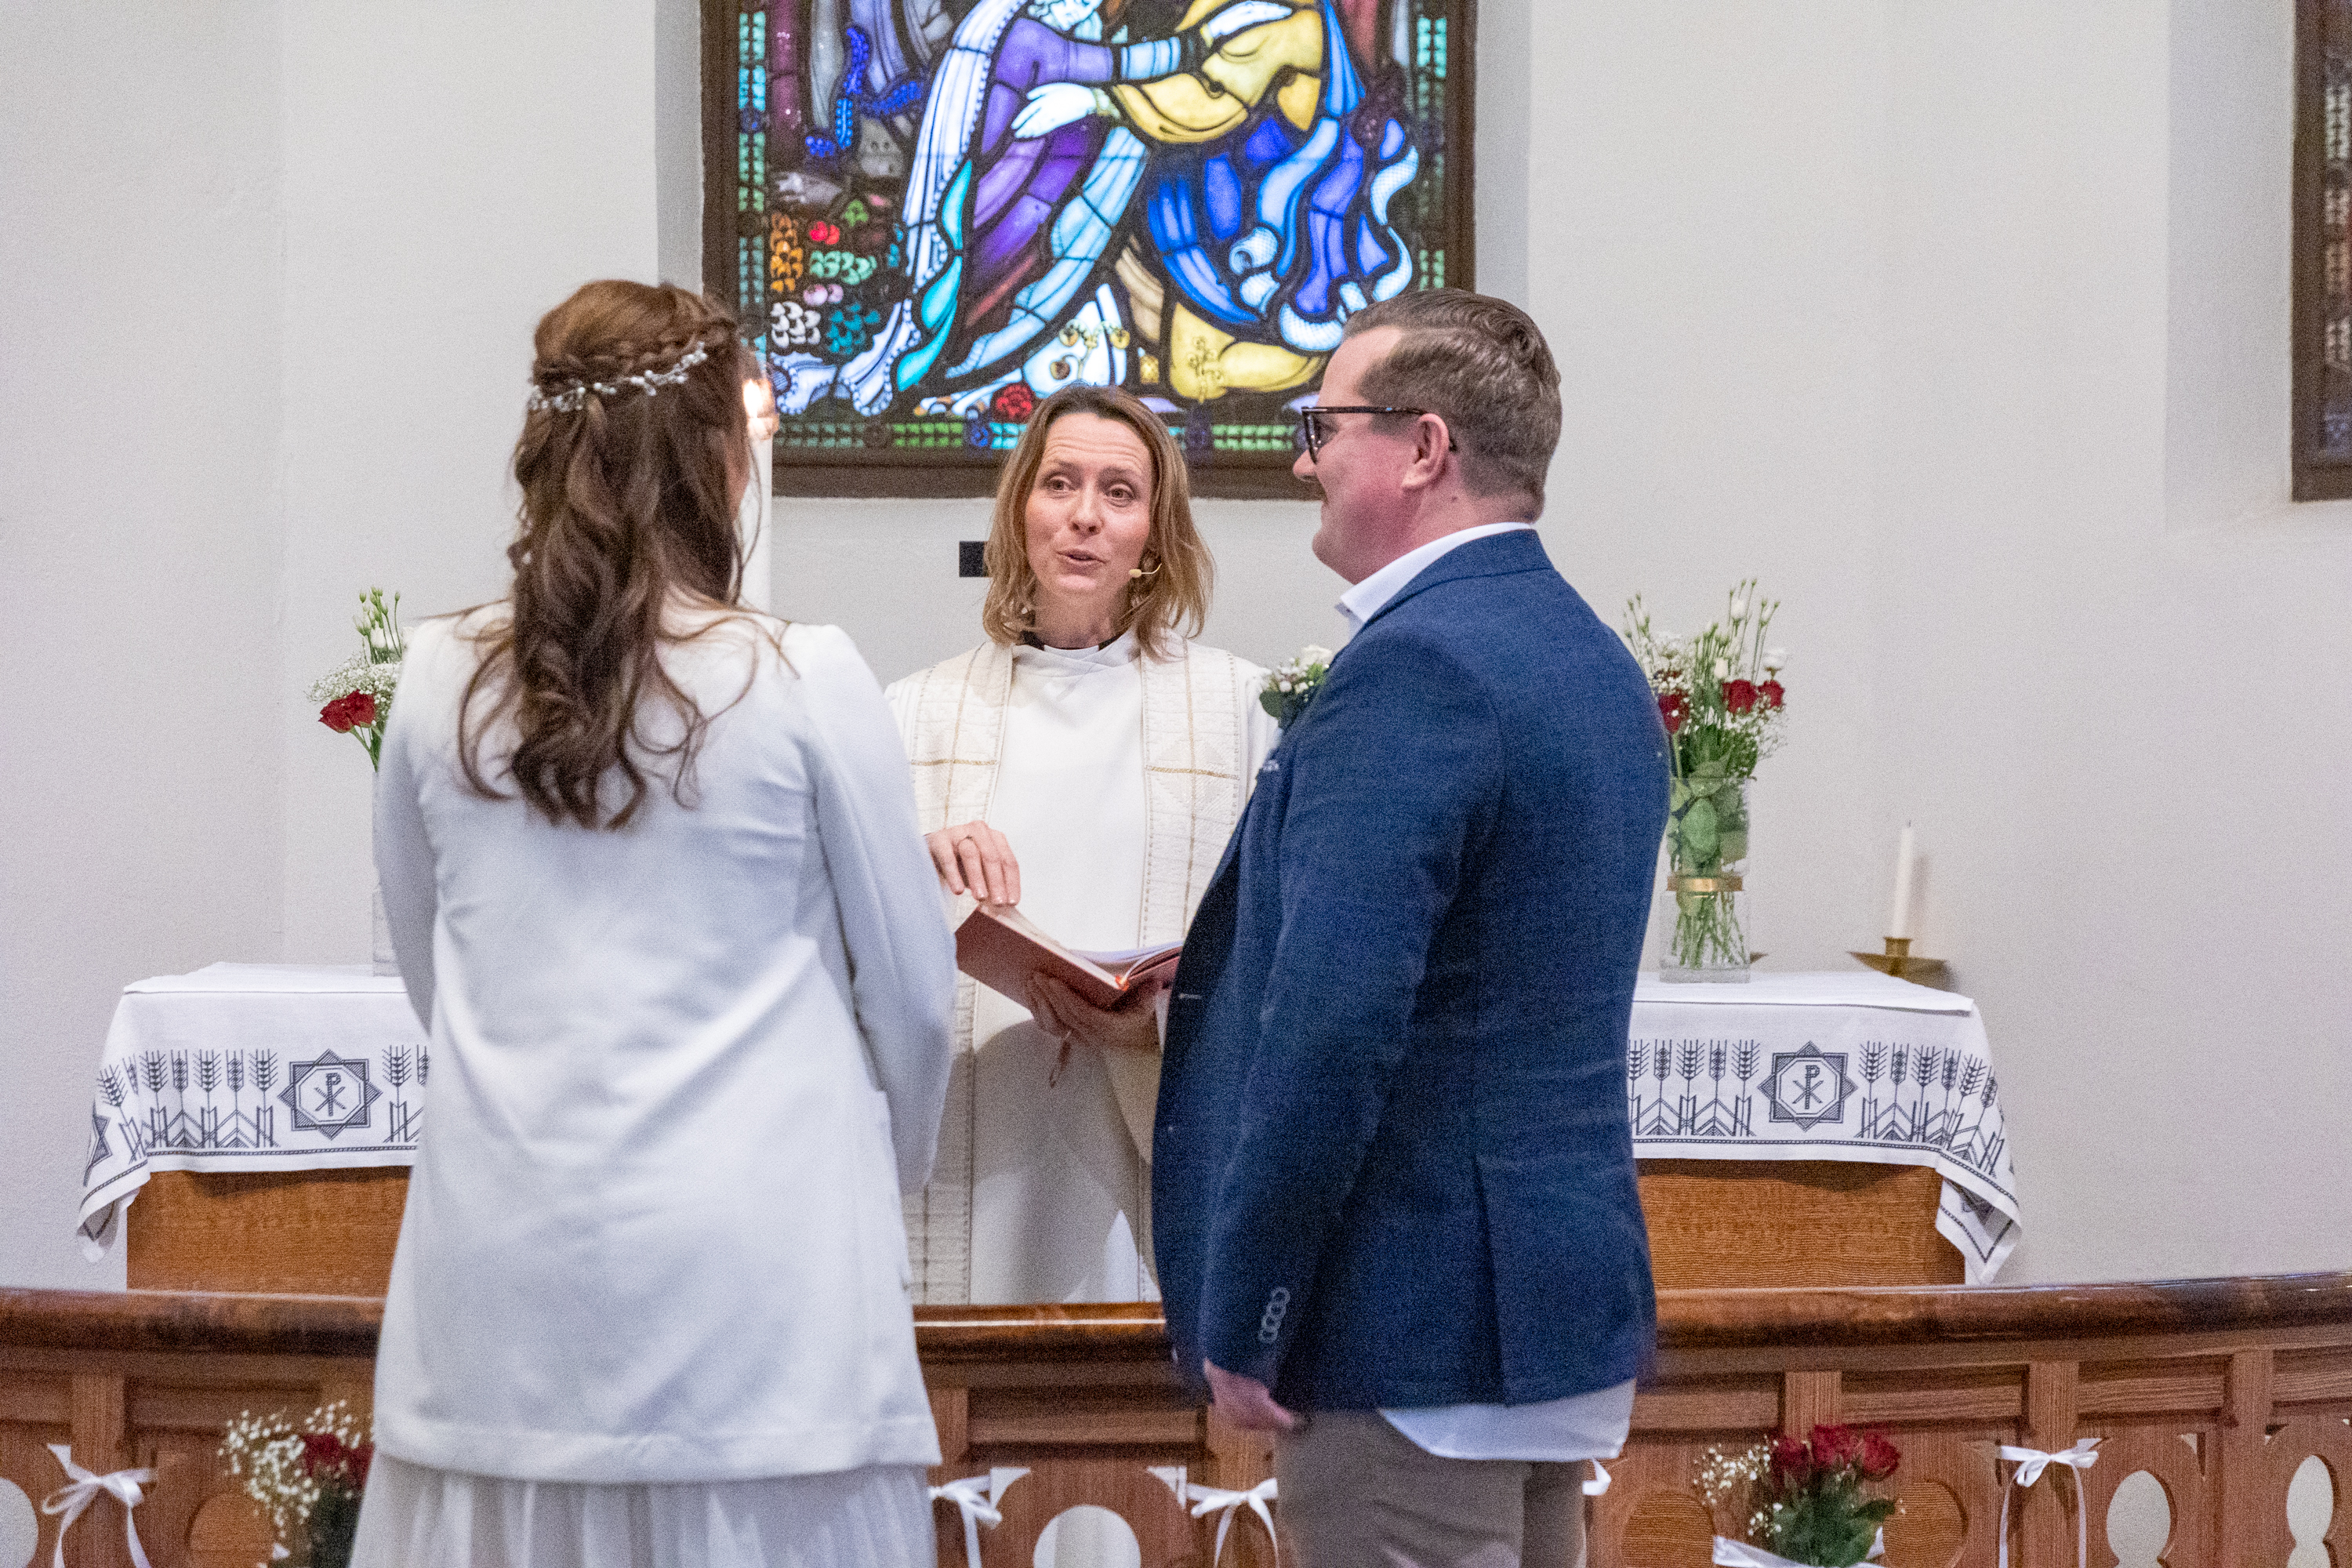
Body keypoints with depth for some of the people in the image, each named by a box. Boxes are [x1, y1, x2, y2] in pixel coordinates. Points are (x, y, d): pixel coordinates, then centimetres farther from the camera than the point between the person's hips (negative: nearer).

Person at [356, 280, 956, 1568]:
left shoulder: (438, 684, 2)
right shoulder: (803, 683, -7)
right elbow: (912, 992, 3)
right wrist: (890, 1161, 21)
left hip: (502, 1266, 3)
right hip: (745, 1271, -3)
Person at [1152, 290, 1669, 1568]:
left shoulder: (1413, 665, -17)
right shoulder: (1595, 660, 13)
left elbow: (1334, 1027, -24)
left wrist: (1239, 1323, -17)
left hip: (1414, 1329, -10)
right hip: (1567, 1312, 10)